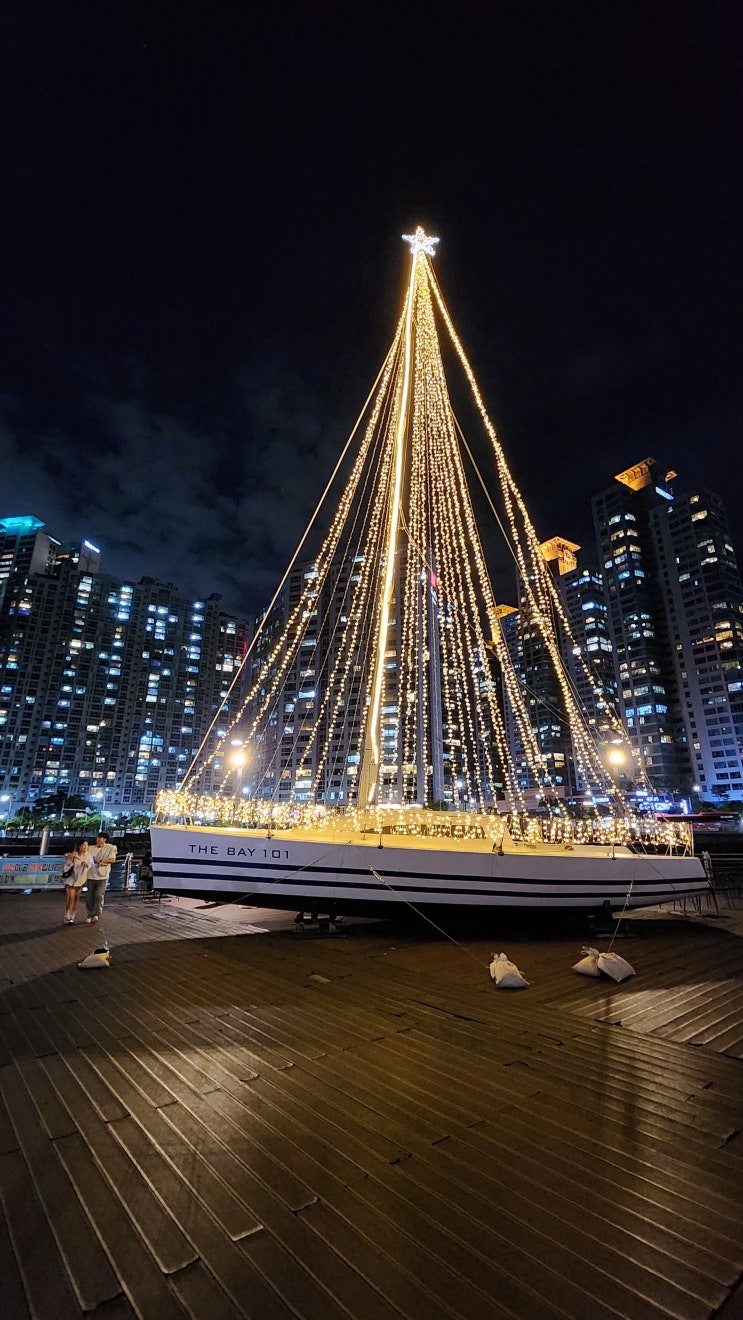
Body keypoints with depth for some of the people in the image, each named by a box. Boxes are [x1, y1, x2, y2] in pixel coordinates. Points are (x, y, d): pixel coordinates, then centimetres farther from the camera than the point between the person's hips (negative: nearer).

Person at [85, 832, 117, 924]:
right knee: (89, 896, 8)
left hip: (102, 876, -3)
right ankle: (90, 915, 22)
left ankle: (96, 914, 2)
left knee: (99, 895, -10)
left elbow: (113, 859, -7)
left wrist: (101, 860, -14)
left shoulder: (110, 848, -2)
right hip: (91, 875, 3)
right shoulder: (92, 848, 6)